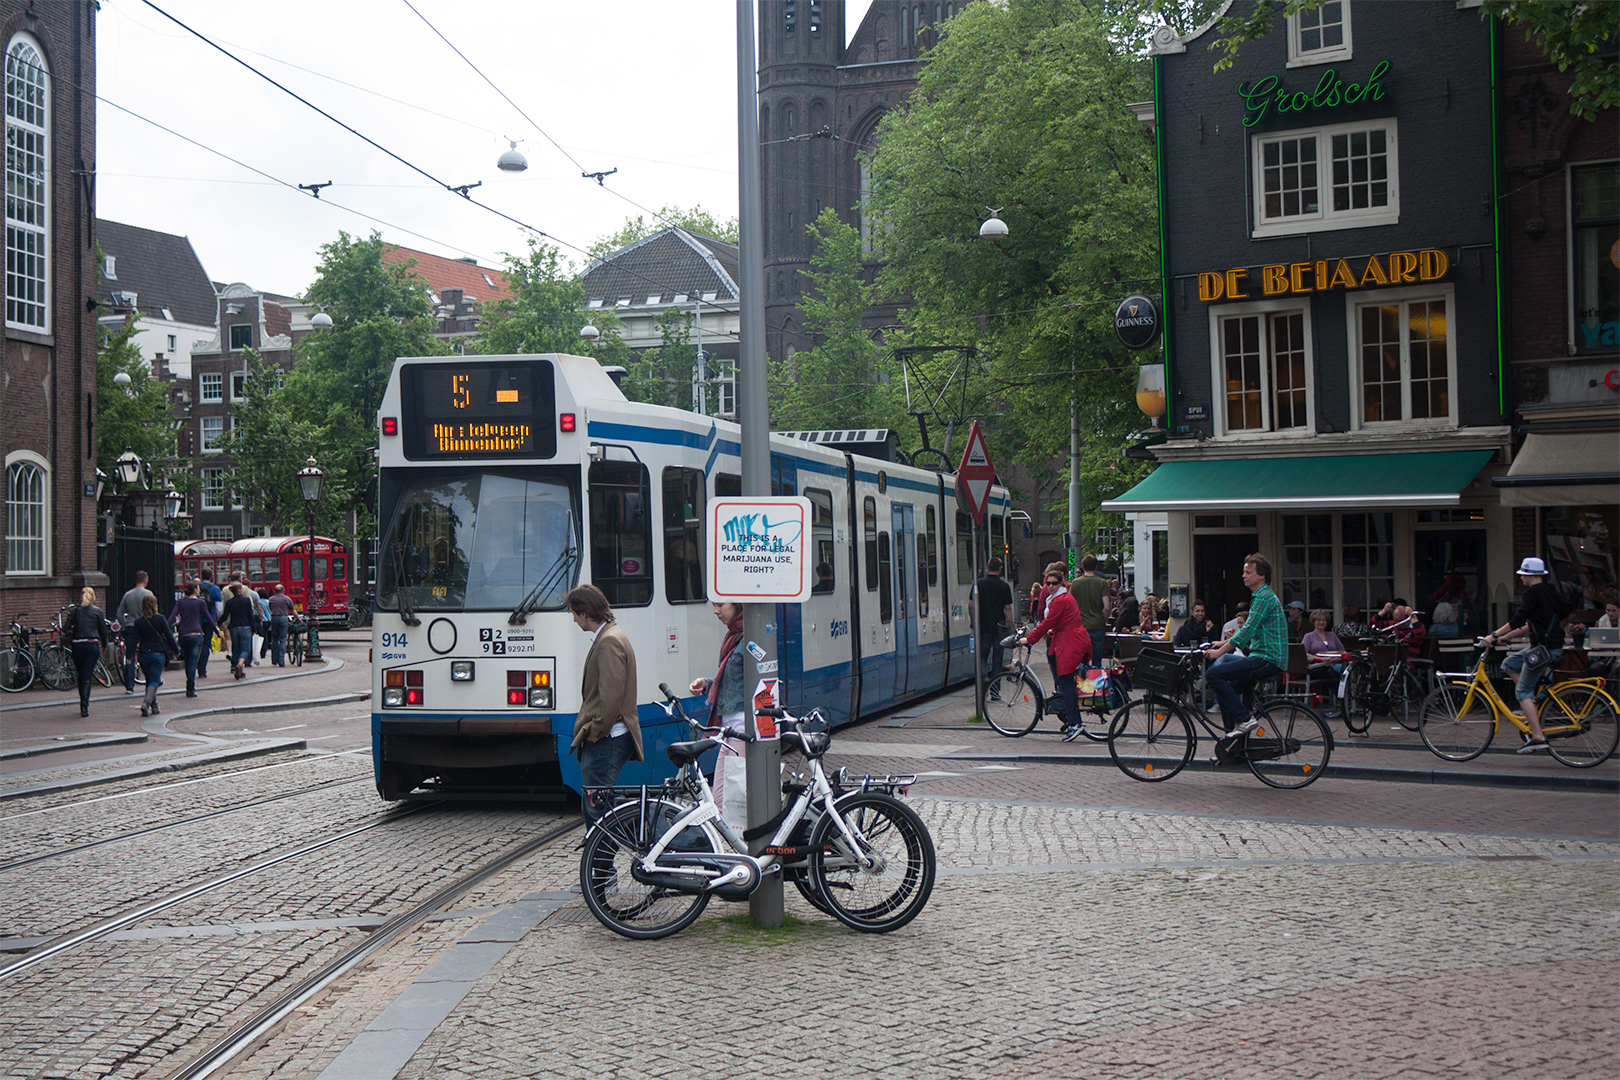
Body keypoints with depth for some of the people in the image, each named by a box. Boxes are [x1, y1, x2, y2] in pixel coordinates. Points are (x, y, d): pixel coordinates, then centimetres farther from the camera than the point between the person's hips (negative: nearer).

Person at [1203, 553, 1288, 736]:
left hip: (1268, 661, -11)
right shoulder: (1259, 596, 21)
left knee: (1213, 674, -18)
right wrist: (1223, 643, 17)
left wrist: (1220, 651, -17)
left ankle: (1243, 719, -14)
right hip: (1262, 658, 11)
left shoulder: (1265, 597, -12)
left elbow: (1247, 630, -19)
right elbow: (1247, 630, 26)